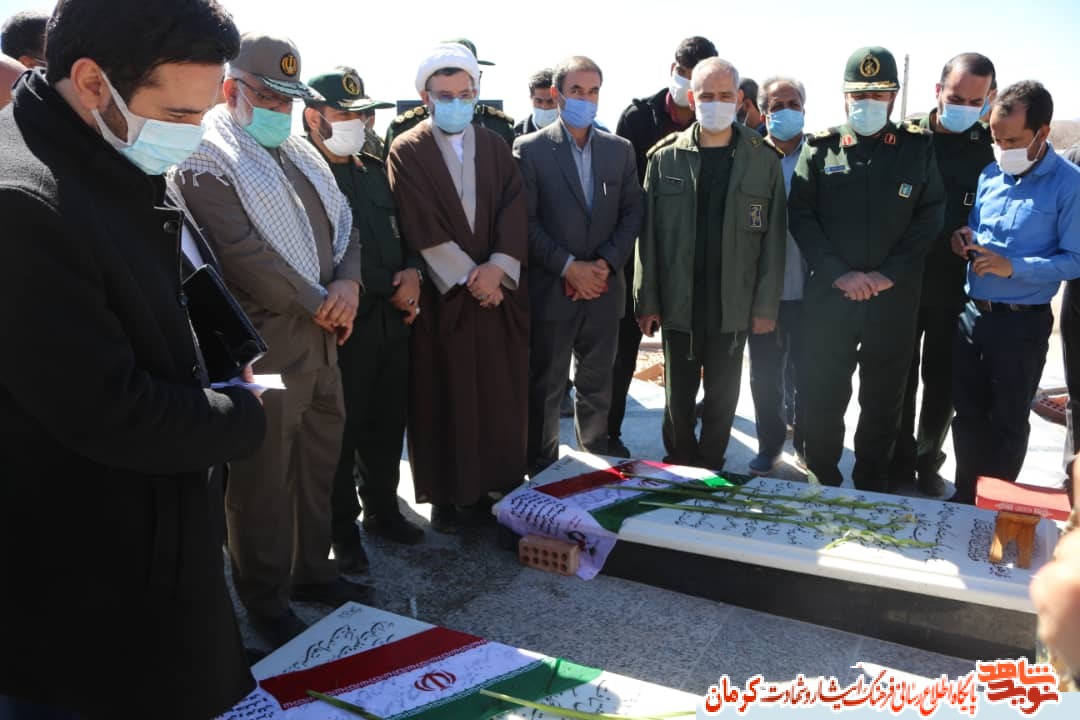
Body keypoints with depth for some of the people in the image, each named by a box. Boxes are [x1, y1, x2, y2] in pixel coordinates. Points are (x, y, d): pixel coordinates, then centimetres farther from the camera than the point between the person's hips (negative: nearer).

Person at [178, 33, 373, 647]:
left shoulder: (301, 153, 17)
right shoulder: (209, 160, -9)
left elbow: (344, 224, 14)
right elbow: (244, 254, -18)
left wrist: (348, 283, -6)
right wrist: (319, 303, -12)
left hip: (321, 334, 8)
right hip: (265, 338, -8)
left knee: (319, 458, 16)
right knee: (264, 475, 2)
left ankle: (312, 569, 33)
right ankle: (266, 602, 19)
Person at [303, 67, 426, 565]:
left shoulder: (375, 169, 13)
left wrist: (412, 272, 0)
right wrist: (388, 287, -13)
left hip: (394, 317, 7)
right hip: (346, 323, -6)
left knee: (388, 423, 16)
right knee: (343, 430, 6)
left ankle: (382, 508, 34)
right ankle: (341, 529, 22)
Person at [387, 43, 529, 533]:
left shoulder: (496, 148, 11)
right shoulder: (407, 152, 0)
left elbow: (515, 212, 0)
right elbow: (421, 228, -10)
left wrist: (495, 268, -14)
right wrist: (468, 277, -14)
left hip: (499, 290, 4)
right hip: (441, 294, -3)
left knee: (499, 395, 7)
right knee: (444, 398, 2)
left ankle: (492, 489, 20)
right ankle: (447, 496, 15)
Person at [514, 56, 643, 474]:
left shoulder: (620, 149, 9)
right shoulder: (530, 150, -3)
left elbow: (632, 212, 6)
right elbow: (526, 221, -8)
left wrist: (607, 263, -9)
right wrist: (568, 266, -15)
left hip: (604, 289, 4)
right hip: (550, 290, -3)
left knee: (597, 387, 14)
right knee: (545, 388, 6)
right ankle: (542, 472, 20)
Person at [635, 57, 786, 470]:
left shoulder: (763, 159, 0)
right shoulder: (665, 157, 1)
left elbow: (773, 237, 0)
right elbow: (649, 233, 0)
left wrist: (766, 306, -4)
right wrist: (647, 301, -3)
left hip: (734, 307, 0)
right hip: (678, 304, 0)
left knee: (723, 397, 11)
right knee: (678, 397, 11)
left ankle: (711, 469, 28)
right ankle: (678, 470, 29)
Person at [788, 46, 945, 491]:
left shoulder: (918, 148, 7)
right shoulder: (820, 148, 5)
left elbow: (930, 216, 2)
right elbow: (800, 215, -2)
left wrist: (889, 274, -10)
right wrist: (839, 273, -12)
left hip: (895, 300, 1)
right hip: (828, 296, 0)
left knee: (883, 400, 9)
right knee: (824, 396, 6)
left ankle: (872, 489, 25)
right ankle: (822, 484, 23)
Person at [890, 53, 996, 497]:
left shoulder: (991, 150, -1)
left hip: (955, 290, 1)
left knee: (942, 382, 12)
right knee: (900, 378, 9)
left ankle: (928, 464, 31)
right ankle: (900, 466, 26)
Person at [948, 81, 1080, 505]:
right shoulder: (990, 173, 5)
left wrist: (1013, 267, -24)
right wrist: (965, 240, -6)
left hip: (1022, 324, -5)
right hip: (973, 312, 5)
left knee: (1008, 421, 10)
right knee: (968, 414, 14)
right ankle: (966, 496, 31)